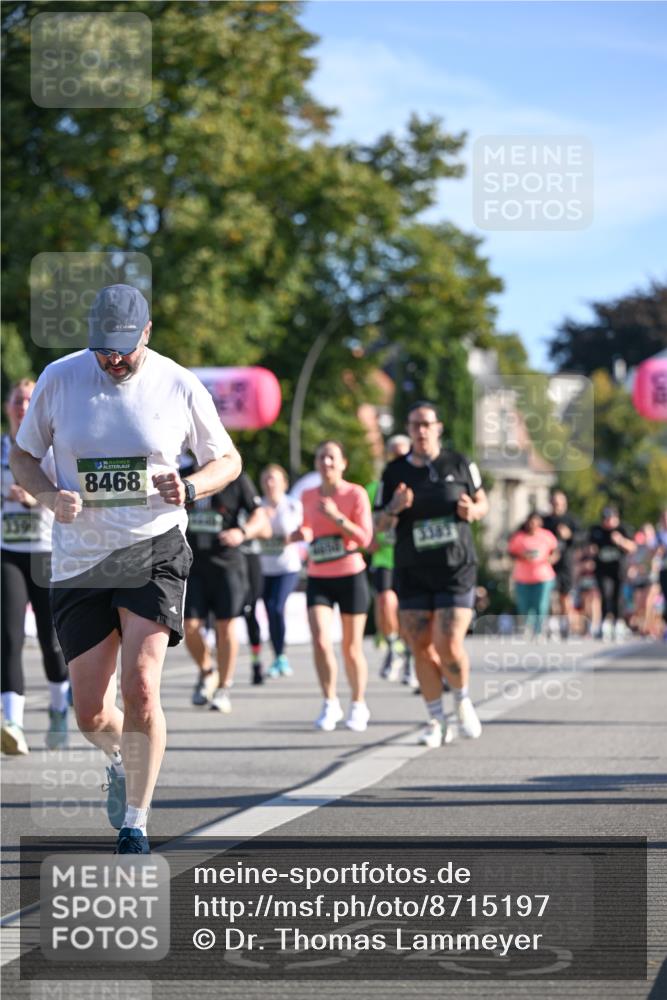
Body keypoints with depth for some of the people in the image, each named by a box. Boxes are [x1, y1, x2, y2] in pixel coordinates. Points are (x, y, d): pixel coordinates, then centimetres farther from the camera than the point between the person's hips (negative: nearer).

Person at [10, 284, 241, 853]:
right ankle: (122, 759, 38)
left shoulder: (179, 386, -3)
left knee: (141, 688, -18)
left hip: (154, 550, -2)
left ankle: (135, 824, -2)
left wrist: (189, 488, -12)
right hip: (79, 561, 2)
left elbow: (228, 459, 9)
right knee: (91, 716, 1)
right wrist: (51, 496, -10)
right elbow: (22, 455, 11)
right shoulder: (59, 379, -1)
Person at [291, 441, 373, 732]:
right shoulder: (308, 496, 7)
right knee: (320, 642, -13)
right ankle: (330, 703, 3)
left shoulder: (355, 494, -6)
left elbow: (365, 538, -11)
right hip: (318, 579, 3)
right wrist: (302, 534, 1)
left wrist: (336, 517, -21)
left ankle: (358, 705, 24)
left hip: (350, 577, -3)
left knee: (351, 647, 6)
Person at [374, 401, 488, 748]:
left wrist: (473, 510, -10)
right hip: (412, 573, 2)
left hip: (456, 570, -2)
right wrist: (394, 509, -15)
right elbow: (379, 524, 7)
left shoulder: (459, 464, 3)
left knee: (449, 646, -13)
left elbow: (483, 502, 13)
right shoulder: (394, 472, 4)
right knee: (421, 650, 0)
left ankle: (463, 701, 15)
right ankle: (437, 721, 13)